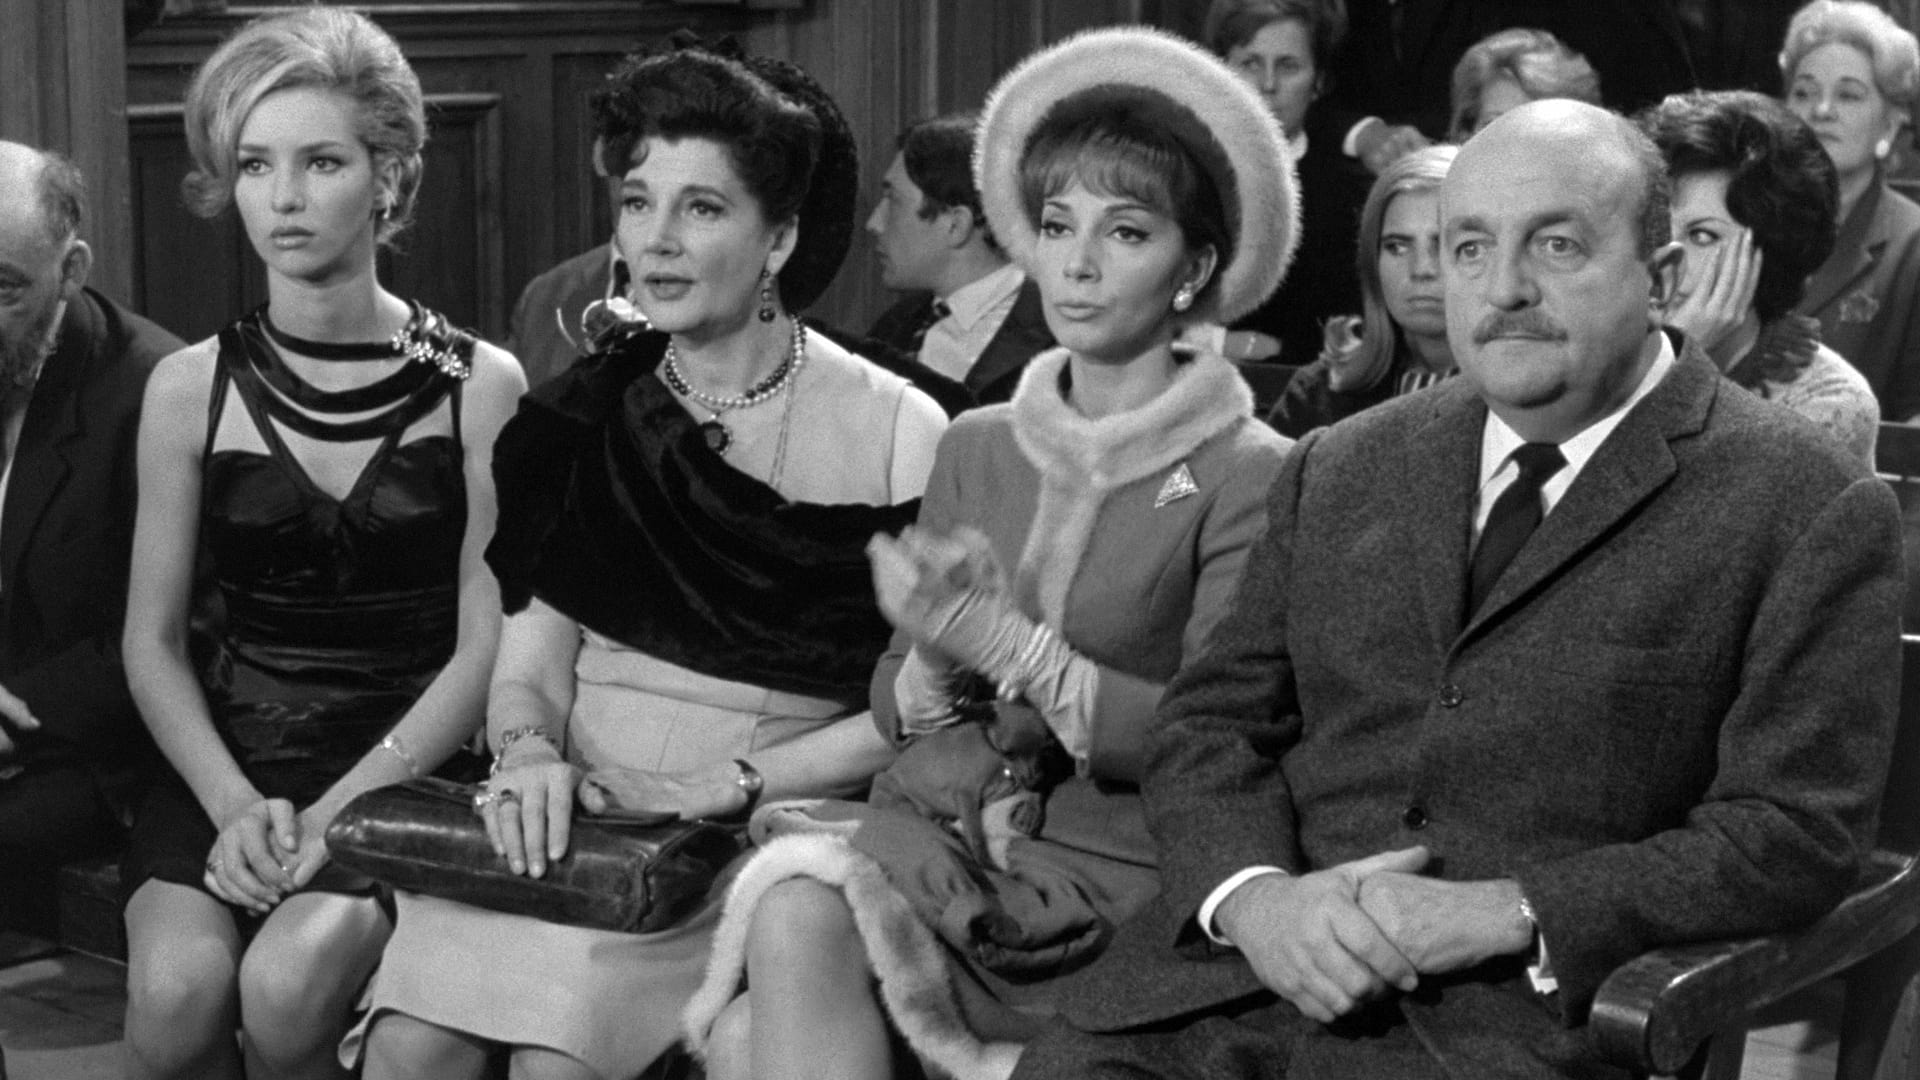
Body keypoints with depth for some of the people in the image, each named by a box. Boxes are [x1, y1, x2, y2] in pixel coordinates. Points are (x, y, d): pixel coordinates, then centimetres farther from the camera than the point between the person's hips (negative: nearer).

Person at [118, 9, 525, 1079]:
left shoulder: (478, 386, 0)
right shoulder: (190, 390, 6)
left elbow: (485, 645, -3)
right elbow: (154, 641, 6)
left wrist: (338, 811, -14)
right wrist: (236, 804, -12)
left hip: (406, 769, -2)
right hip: (227, 760, 2)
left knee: (289, 985, -30)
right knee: (176, 991, -27)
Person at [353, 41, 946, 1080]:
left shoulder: (896, 435, -2)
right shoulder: (583, 418, 10)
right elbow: (527, 666, 9)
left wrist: (726, 784, -13)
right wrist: (530, 753, -14)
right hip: (579, 806, 3)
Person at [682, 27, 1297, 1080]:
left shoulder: (1249, 476, -2)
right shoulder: (975, 447, 14)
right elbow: (894, 708, 13)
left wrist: (1009, 645, -16)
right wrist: (939, 655, -10)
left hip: (1106, 867, -5)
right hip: (934, 824, 5)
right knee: (793, 905, -29)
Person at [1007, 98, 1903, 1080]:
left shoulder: (1811, 512, 0)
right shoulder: (1340, 471, 16)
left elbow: (1797, 833, -6)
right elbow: (1209, 722, 13)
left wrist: (1505, 916, -15)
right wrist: (1251, 896, -8)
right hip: (1238, 971, 4)